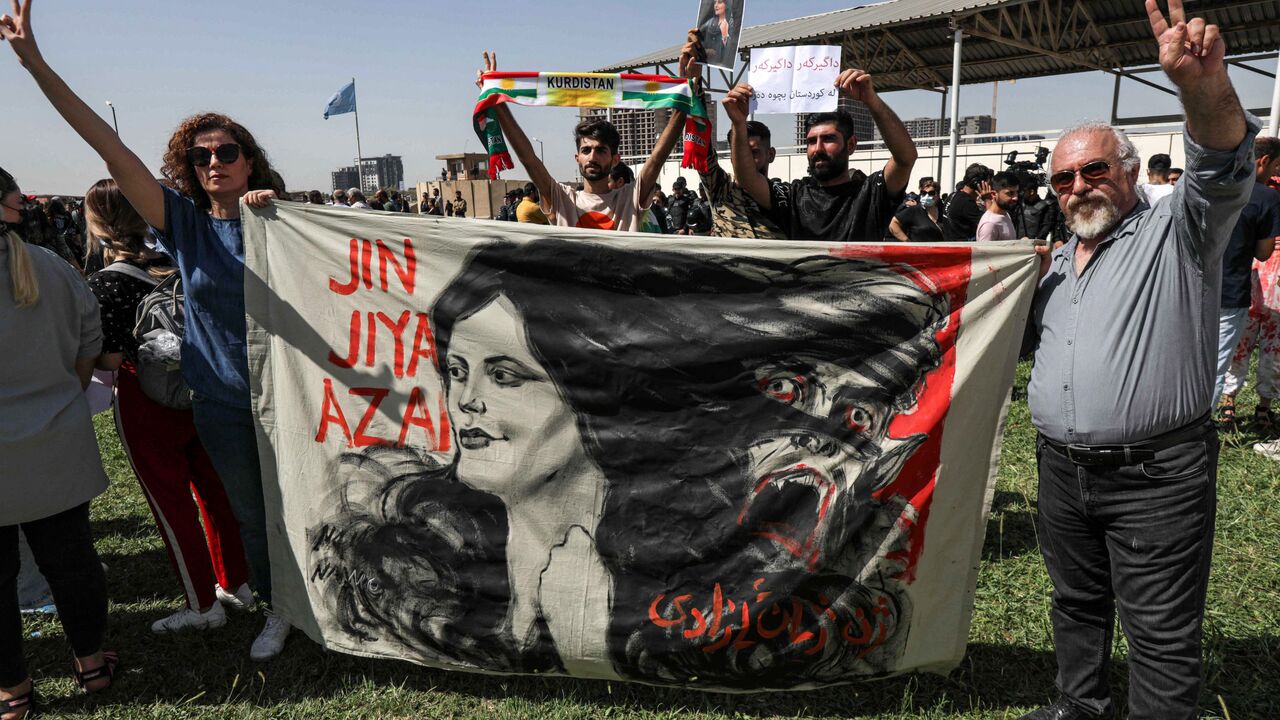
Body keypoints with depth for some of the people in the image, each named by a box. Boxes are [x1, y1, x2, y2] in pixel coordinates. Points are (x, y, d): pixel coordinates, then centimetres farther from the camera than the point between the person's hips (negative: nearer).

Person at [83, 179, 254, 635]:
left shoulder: (105, 283, -16)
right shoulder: (172, 264, 1)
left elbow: (107, 360, -14)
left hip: (145, 405, -6)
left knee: (170, 504, 7)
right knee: (212, 488, 16)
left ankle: (202, 606, 18)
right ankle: (236, 584, 30)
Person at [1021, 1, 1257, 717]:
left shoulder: (1178, 233, -4)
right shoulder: (1059, 260, 16)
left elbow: (1223, 171, -25)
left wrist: (1205, 86, -43)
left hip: (1156, 476, -6)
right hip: (1063, 468, 7)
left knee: (1163, 634, 3)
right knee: (1077, 602, 21)